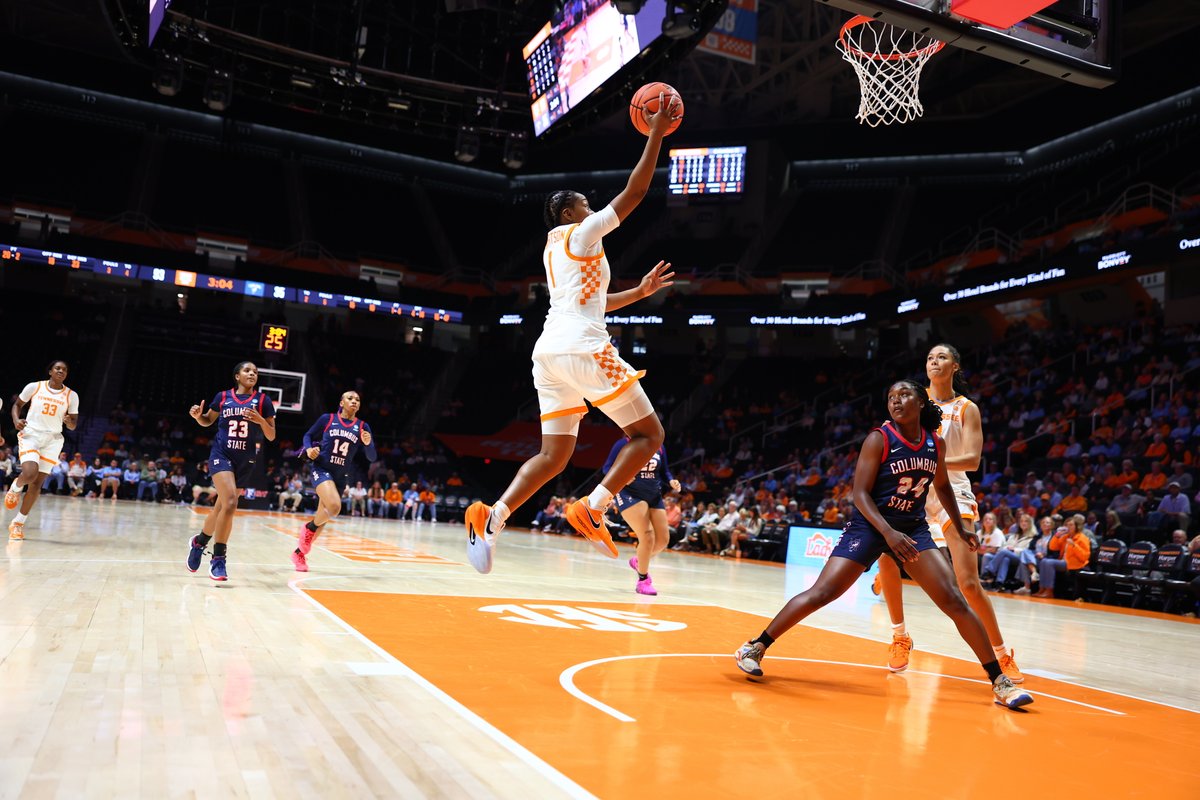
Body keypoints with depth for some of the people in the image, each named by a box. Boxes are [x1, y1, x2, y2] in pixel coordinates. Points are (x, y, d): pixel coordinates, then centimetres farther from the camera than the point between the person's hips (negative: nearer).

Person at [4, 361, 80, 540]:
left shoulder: (71, 396, 4)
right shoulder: (34, 387, 1)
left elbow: (73, 425, 9)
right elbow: (17, 405, 14)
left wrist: (69, 422, -15)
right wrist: (16, 420, -6)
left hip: (52, 440, 2)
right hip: (30, 435, -2)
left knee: (37, 483, -1)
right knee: (30, 473, -25)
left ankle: (18, 523, 11)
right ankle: (15, 488, 13)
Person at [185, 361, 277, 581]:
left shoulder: (263, 400, 1)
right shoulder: (222, 397, 4)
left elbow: (271, 436, 1)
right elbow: (207, 421, 19)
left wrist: (260, 420, -17)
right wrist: (198, 416, -3)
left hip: (246, 460, 2)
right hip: (221, 454, -2)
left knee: (221, 508, 10)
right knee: (230, 502, -22)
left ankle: (199, 541, 37)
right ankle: (218, 559, -11)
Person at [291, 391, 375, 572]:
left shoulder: (362, 427, 2)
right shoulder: (327, 419, -2)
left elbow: (372, 457, 1)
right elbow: (308, 435, 11)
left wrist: (367, 443, -19)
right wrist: (309, 449, -9)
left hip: (341, 476, 4)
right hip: (322, 469, -4)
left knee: (323, 518, 10)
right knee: (334, 507, -30)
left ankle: (300, 552, 30)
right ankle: (309, 527, 0)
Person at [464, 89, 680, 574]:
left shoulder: (555, 250, 27)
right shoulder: (581, 235, 2)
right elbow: (634, 192, -3)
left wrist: (640, 291, 35)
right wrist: (657, 133, 3)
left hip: (549, 352, 9)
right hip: (583, 349, -9)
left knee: (554, 454, 10)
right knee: (648, 432, 1)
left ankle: (493, 516, -11)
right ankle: (592, 509, -15)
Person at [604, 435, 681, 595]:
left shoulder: (659, 448, 9)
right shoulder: (625, 443, -6)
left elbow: (665, 471, 18)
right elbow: (608, 467, -7)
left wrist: (671, 482, -3)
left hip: (654, 497, 6)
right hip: (629, 494, -6)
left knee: (663, 539, 3)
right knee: (647, 536, -18)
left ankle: (638, 561, 33)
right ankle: (643, 580, 1)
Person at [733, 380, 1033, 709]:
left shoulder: (936, 444, 3)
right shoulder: (879, 439, -11)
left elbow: (942, 486, 21)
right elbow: (860, 493, -14)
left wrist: (960, 528, 19)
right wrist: (889, 533, -26)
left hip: (914, 528, 4)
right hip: (870, 524, -4)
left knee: (954, 601, -6)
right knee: (821, 593, -12)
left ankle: (999, 681, 6)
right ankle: (756, 647, 0)